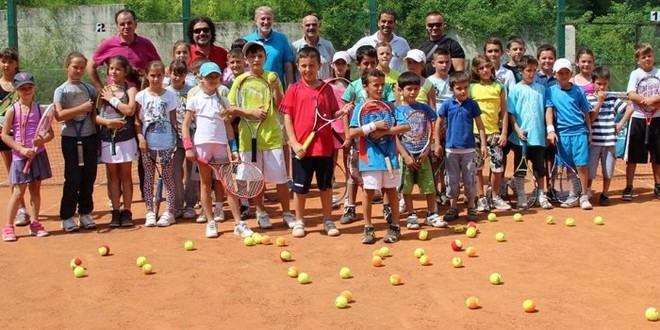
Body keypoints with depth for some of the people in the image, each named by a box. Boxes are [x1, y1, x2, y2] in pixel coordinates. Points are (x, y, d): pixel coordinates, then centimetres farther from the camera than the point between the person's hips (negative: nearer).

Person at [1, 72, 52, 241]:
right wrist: (21, 149, -15)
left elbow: (50, 133, 4)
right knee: (18, 192, -3)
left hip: (38, 155, 3)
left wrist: (42, 140, -17)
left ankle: (34, 224, 20)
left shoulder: (39, 108, 2)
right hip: (20, 156, -3)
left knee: (35, 189, 10)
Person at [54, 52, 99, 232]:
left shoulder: (90, 89, 10)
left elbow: (95, 114, 11)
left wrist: (99, 136, 3)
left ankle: (85, 214, 18)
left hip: (90, 137, 3)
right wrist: (82, 108, -18)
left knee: (89, 177, 6)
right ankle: (67, 217, 6)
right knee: (73, 178, -4)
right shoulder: (61, 90, 0)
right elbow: (60, 115, -14)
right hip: (70, 138, -3)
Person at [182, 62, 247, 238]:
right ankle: (211, 222, 13)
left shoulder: (223, 101, 10)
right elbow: (185, 125, 3)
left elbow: (228, 125, 12)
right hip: (202, 144, -2)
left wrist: (234, 148, 5)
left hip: (221, 144, 2)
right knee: (206, 183, 5)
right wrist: (188, 147, -6)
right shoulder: (194, 100, 3)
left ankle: (239, 223, 1)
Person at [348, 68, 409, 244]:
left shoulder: (390, 107, 5)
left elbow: (406, 126, -4)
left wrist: (386, 131, -15)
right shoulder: (361, 108, -1)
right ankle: (368, 228, 15)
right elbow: (352, 133, -10)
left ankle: (395, 227, 20)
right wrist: (374, 126, -16)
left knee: (391, 191, 10)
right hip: (370, 157, -2)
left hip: (389, 156, 2)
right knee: (368, 192, 4)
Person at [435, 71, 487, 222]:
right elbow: (439, 124, 5)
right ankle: (453, 208, 19)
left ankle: (471, 208, 18)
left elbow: (479, 125, 2)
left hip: (469, 149, 0)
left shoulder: (472, 104, -2)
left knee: (470, 179, 6)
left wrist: (483, 145, -1)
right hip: (451, 149, 0)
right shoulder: (447, 104, -3)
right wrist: (437, 144, 3)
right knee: (452, 180, 8)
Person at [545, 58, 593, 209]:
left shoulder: (578, 91, 6)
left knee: (582, 165, -7)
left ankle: (584, 197, 3)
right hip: (562, 133, 1)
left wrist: (590, 131, 8)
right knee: (568, 167, 8)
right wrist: (550, 130, -10)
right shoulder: (551, 91, 7)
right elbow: (549, 111, 1)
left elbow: (586, 112, 9)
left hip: (579, 132, -1)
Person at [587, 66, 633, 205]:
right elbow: (590, 119, -9)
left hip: (610, 141, 2)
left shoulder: (612, 98, 6)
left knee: (608, 171, 8)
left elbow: (629, 109, 9)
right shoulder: (588, 99, 0)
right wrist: (600, 102, -11)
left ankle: (605, 194, 22)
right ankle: (586, 194, 14)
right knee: (590, 171, -1)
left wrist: (621, 124, 1)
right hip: (594, 141, -2)